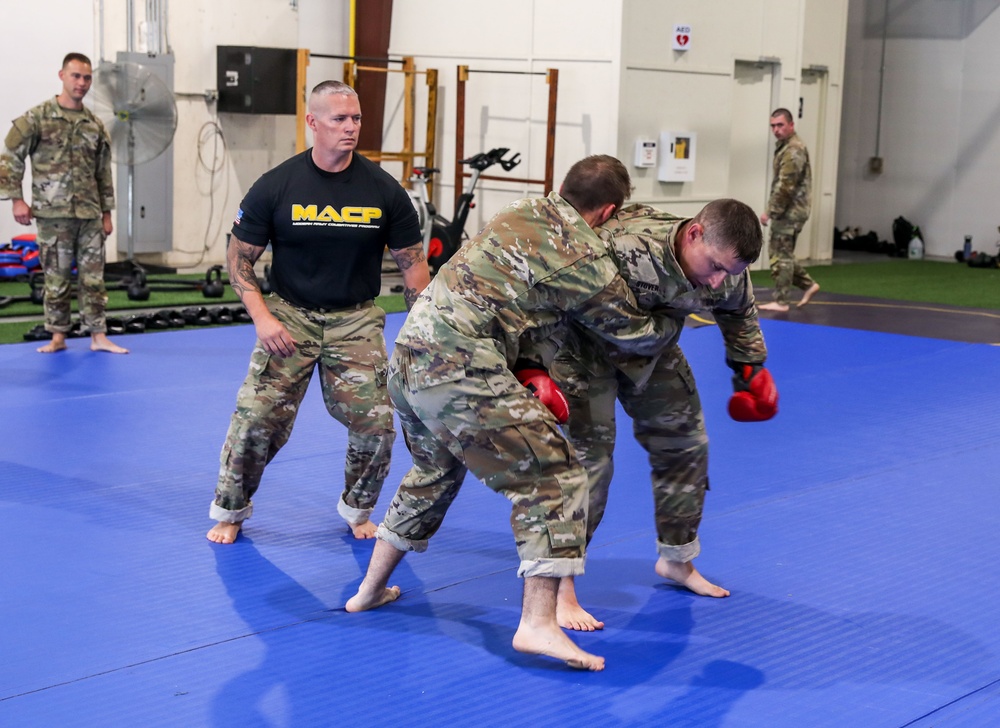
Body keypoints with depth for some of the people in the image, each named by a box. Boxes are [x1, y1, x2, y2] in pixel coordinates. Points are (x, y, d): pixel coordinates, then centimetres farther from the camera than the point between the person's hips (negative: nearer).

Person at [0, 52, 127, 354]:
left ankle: (98, 336, 8)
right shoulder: (37, 118, -2)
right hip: (53, 215, -3)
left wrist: (106, 213, 13)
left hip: (89, 215, 3)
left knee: (93, 277, 3)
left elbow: (103, 173, 15)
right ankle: (58, 337, 13)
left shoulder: (95, 125, 10)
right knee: (57, 278, 3)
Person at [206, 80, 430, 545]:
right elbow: (239, 257, -1)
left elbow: (412, 263, 2)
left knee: (376, 424, -6)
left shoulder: (383, 190, -5)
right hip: (289, 315, -1)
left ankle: (357, 510, 21)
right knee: (256, 418, -9)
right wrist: (262, 318, -14)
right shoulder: (276, 187, -8)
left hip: (355, 319, 1)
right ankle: (230, 510, 15)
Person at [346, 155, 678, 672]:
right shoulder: (586, 261, -7)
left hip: (408, 356, 9)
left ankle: (371, 590, 41)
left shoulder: (523, 213, 15)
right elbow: (638, 336, 7)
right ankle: (537, 624, -13)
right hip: (461, 374, -9)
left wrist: (529, 368, 15)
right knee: (553, 478, -4)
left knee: (434, 473, 30)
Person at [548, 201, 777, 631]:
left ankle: (676, 559, 34)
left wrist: (751, 370, 8)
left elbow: (741, 319, 3)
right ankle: (559, 590, -6)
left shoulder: (729, 275, -21)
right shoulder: (627, 250, -43)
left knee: (685, 444, 13)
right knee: (588, 456, -16)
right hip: (585, 346, -7)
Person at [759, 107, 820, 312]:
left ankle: (781, 301, -1)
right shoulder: (786, 146, 15)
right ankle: (808, 284, 22)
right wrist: (774, 210, 17)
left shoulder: (793, 150, -17)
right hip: (788, 211, 10)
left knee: (781, 256, -5)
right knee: (783, 254, 16)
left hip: (789, 212, -10)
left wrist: (770, 212, -20)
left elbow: (785, 187, -23)